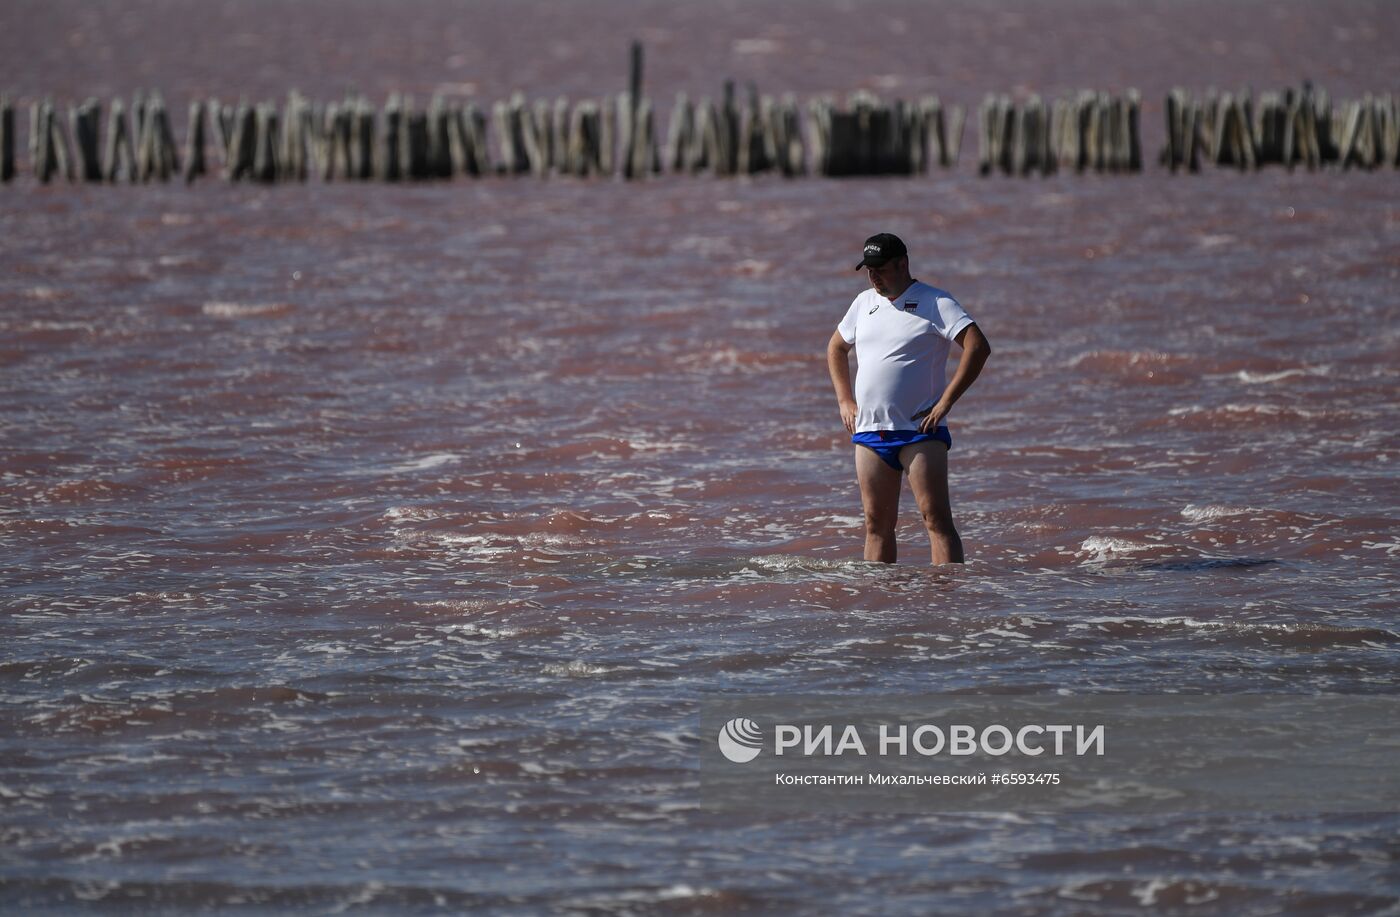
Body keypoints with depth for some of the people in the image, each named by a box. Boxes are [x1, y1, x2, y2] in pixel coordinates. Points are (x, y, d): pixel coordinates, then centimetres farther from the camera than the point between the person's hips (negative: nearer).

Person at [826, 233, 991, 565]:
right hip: (869, 432, 6)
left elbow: (978, 346, -16)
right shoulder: (865, 303, 15)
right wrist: (845, 401, 17)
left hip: (920, 431, -6)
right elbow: (836, 348, 31)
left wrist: (946, 402, -18)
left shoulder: (934, 302, -5)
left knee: (936, 519, -12)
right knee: (877, 525, 7)